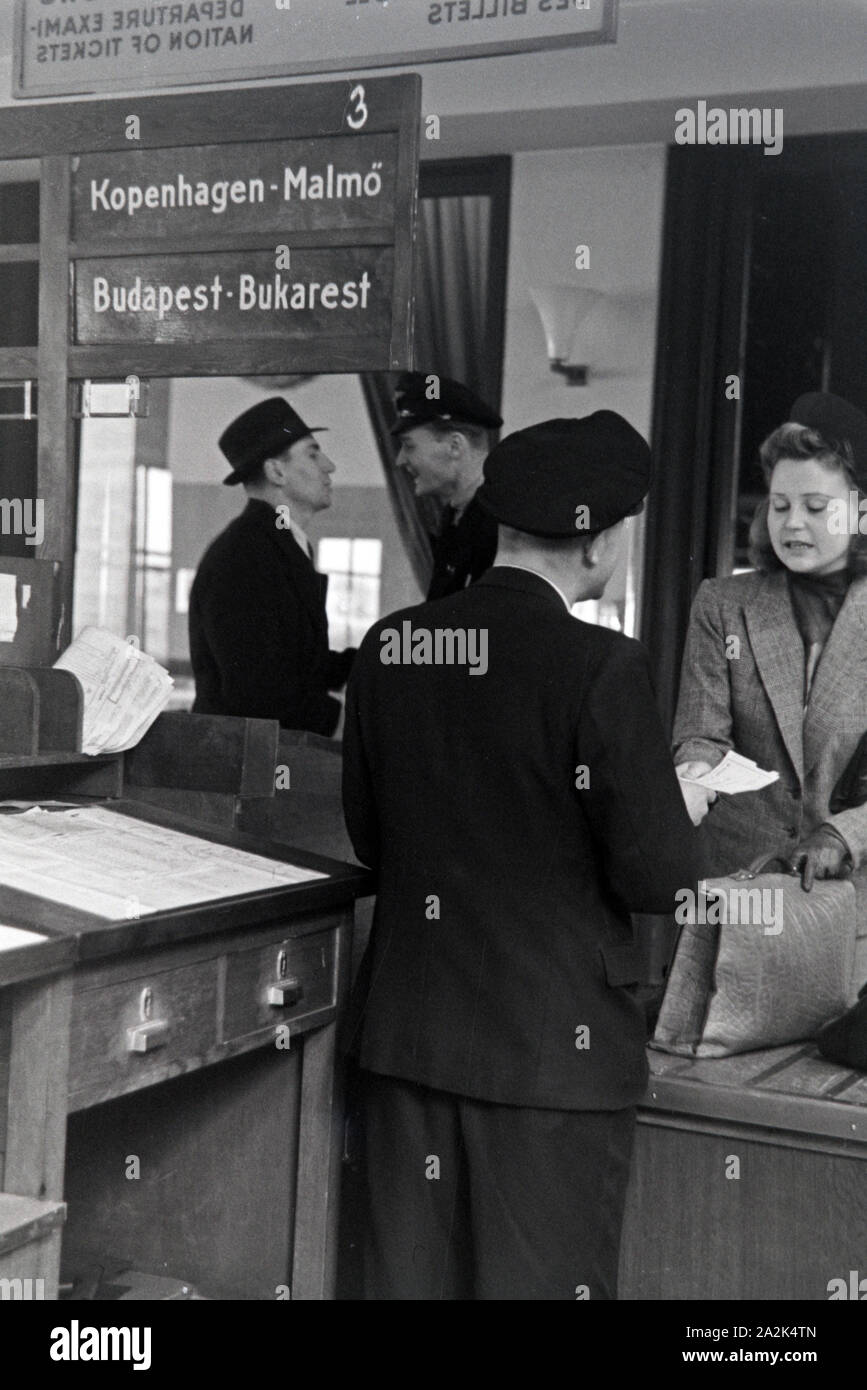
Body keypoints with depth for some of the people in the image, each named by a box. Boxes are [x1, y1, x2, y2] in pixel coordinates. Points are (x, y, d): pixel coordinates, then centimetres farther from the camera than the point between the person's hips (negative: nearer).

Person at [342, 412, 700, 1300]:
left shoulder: (388, 645, 0)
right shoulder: (598, 667, -17)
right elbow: (658, 877, -13)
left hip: (408, 1027, 5)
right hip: (553, 1041, -5)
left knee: (411, 1271, 16)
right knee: (542, 1277, 8)